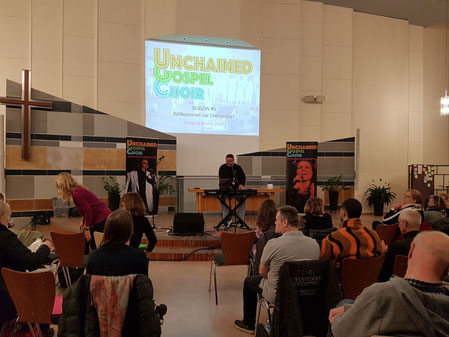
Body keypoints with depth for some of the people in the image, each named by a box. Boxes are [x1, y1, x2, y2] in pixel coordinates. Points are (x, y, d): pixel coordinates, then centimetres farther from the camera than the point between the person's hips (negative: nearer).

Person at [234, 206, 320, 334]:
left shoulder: (273, 244, -25)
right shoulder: (314, 244, -10)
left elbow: (262, 272, -11)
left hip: (278, 295, -5)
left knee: (249, 281, 22)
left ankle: (248, 324, 36)